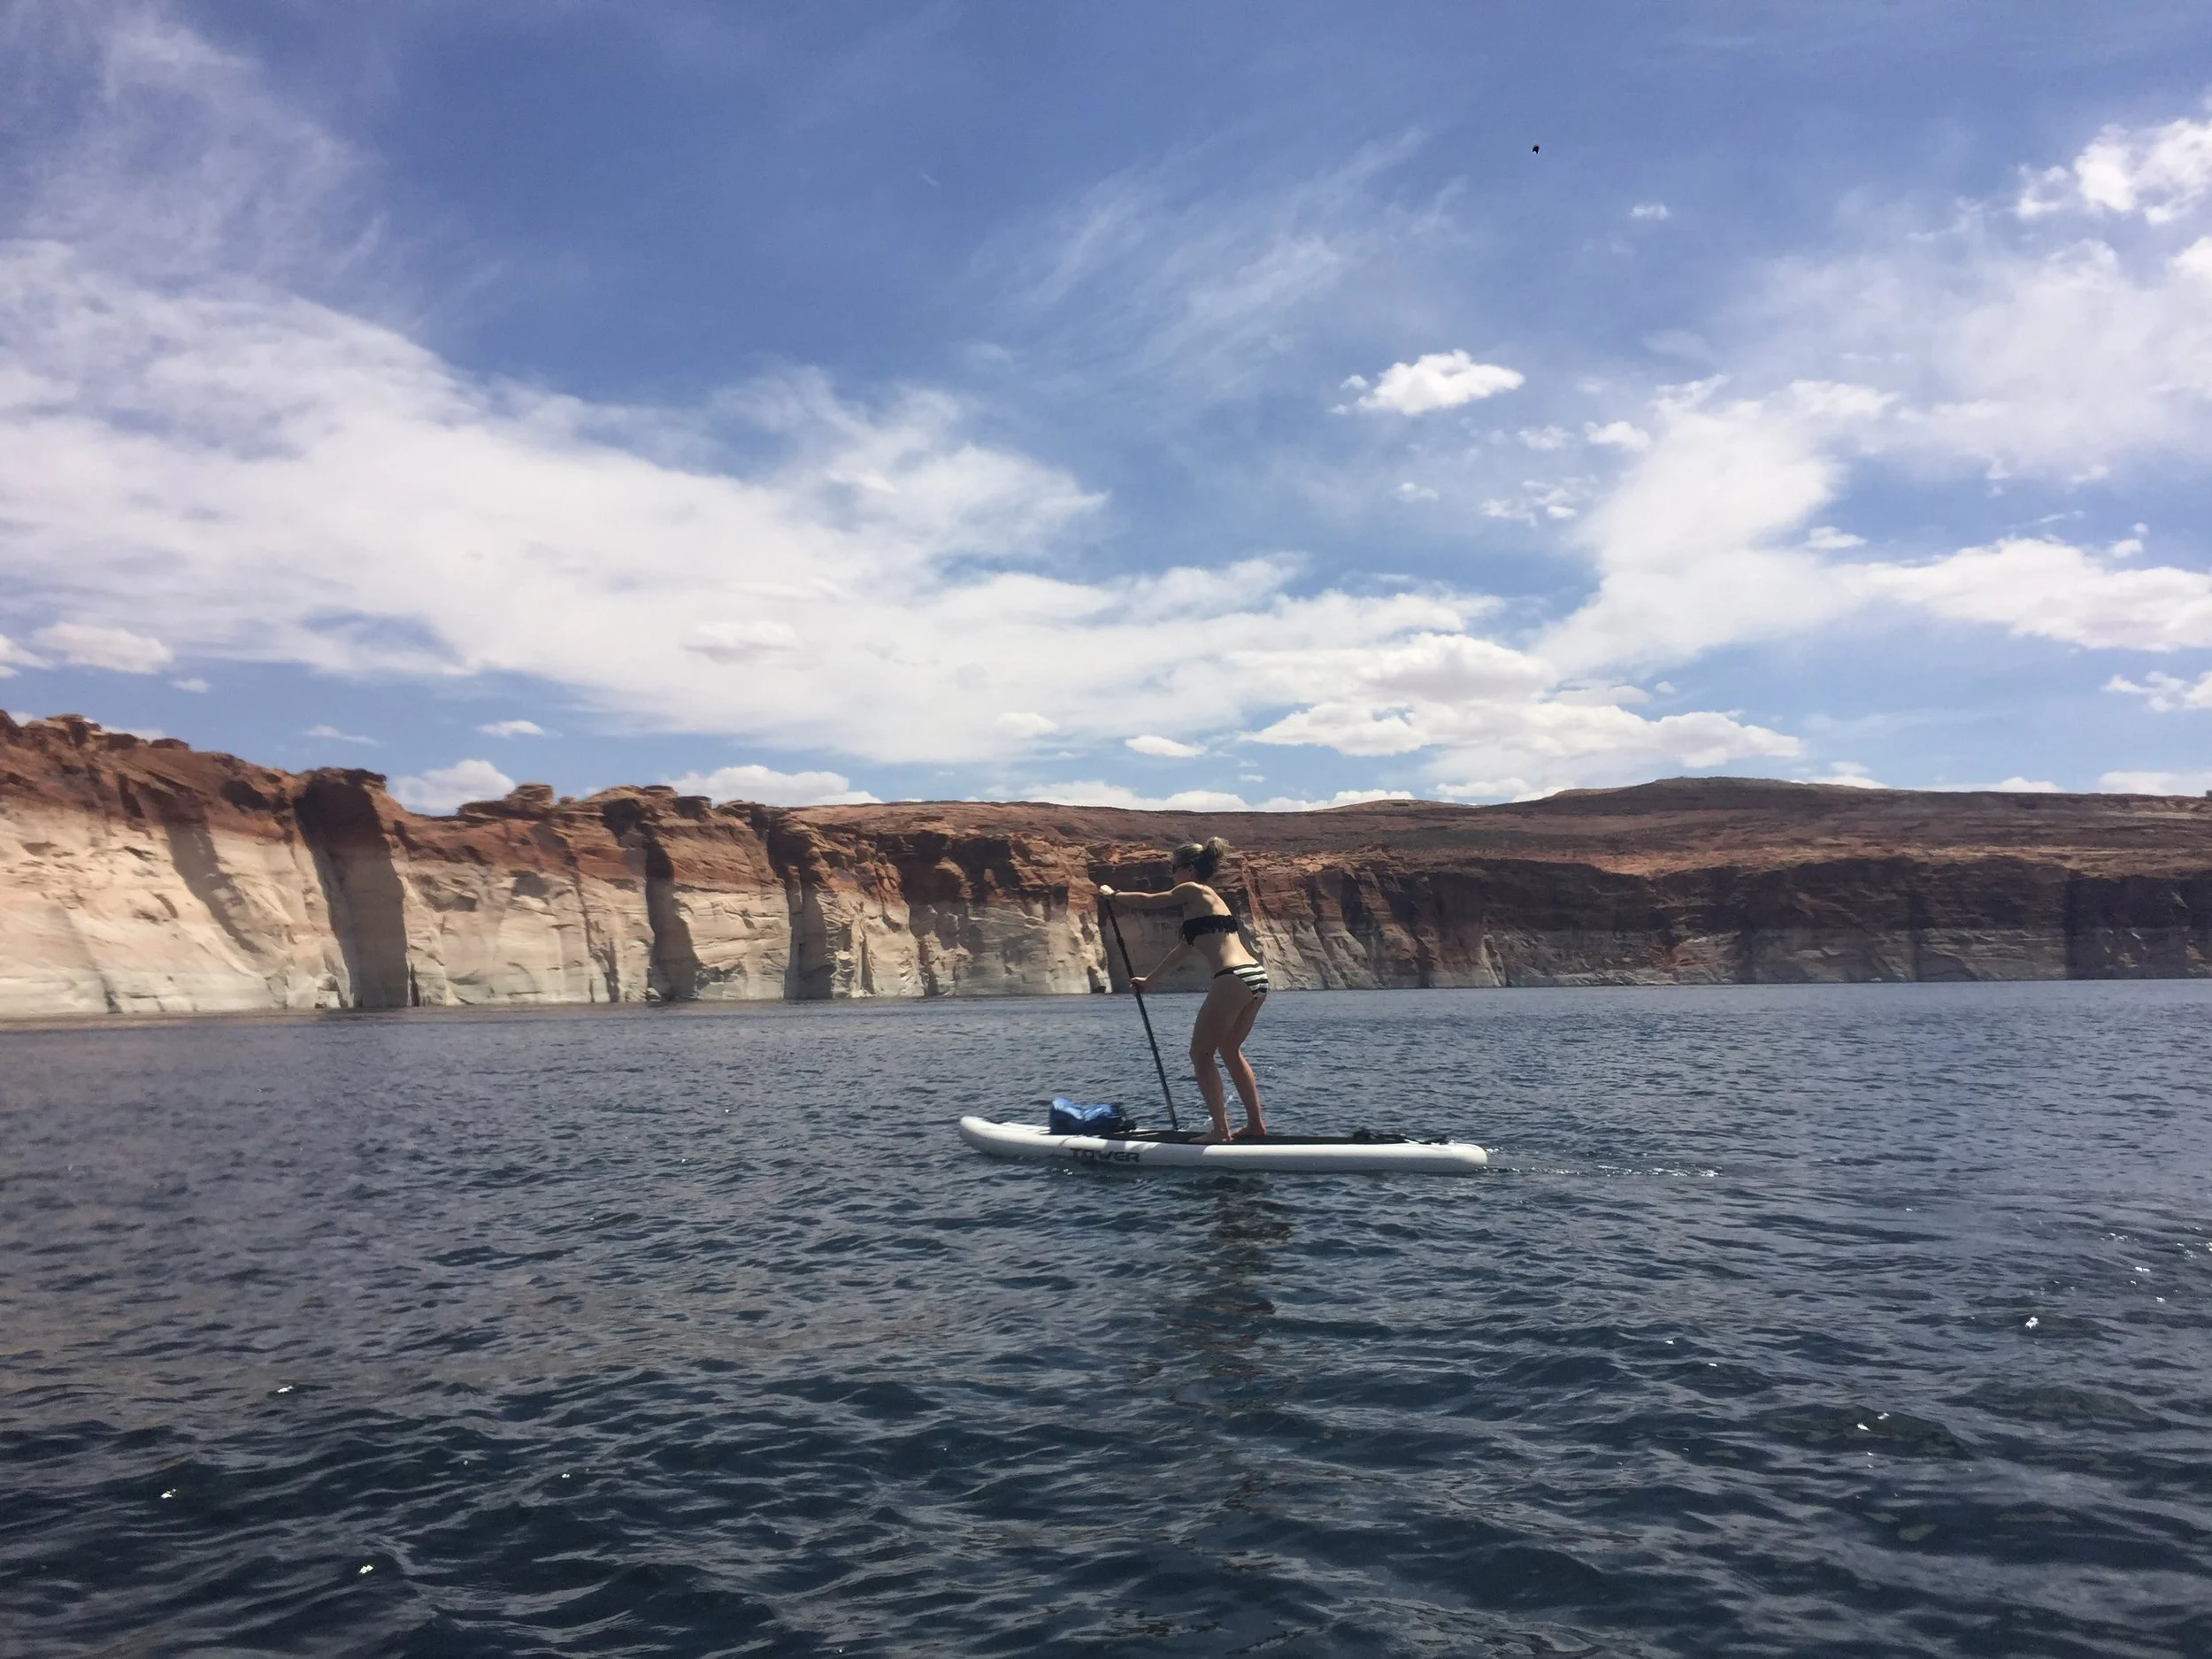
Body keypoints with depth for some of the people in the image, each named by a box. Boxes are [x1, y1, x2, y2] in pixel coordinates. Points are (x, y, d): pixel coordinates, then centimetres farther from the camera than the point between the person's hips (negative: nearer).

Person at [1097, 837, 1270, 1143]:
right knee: (1230, 1051, 23)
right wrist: (1150, 980, 43)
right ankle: (1256, 1125, 24)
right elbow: (1184, 951, 34)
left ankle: (1221, 1130, 0)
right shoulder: (1210, 899, 27)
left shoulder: (1192, 891, 2)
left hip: (1233, 980, -9)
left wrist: (1112, 895, 29)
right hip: (1257, 978, 9)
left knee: (1201, 1054, 2)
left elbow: (1147, 902, 12)